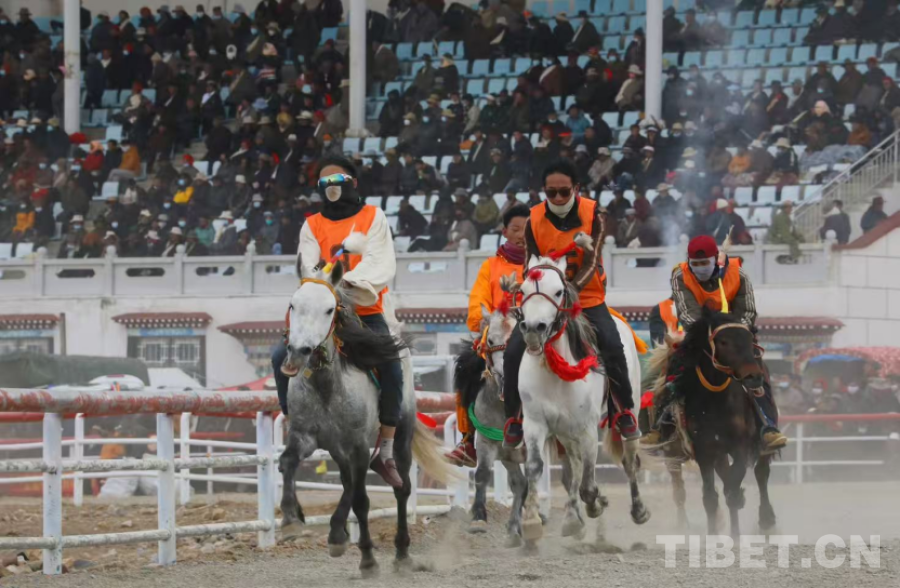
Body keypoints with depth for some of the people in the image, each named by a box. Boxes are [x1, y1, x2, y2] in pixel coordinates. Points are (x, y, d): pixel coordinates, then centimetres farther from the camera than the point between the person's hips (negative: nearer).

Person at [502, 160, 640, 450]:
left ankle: (623, 412, -3)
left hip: (587, 298, -2)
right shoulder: (534, 220, -6)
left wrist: (572, 289, -35)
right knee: (514, 352, -15)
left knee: (612, 346, -24)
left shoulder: (592, 214, -11)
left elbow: (591, 263, -18)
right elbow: (531, 266, -1)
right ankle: (515, 417, 5)